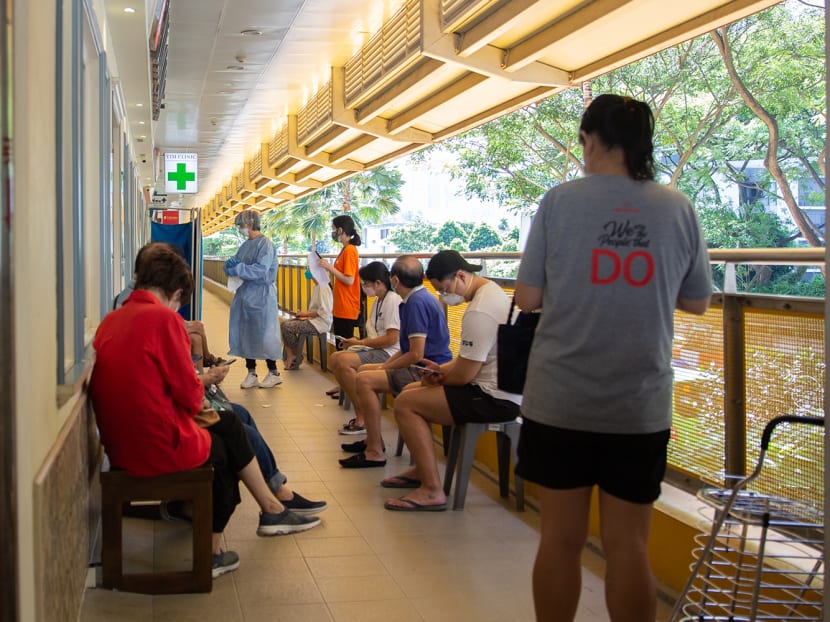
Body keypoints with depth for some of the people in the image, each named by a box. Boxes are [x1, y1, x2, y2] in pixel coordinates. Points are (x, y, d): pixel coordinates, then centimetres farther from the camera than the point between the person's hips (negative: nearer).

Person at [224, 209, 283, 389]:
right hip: (244, 293, 8)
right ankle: (251, 372, 18)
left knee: (263, 333, -2)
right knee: (245, 333, 9)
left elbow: (261, 270, -21)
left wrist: (237, 269, -20)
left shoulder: (265, 244, -11)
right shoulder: (245, 245, 12)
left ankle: (274, 372, 10)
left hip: (261, 294, -8)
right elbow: (232, 266, 14)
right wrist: (231, 262, -8)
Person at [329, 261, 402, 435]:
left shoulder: (393, 300, -13)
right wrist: (358, 341, 0)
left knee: (344, 361, -26)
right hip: (375, 349, 10)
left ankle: (363, 419, -19)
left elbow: (391, 339, -20)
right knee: (335, 359, -3)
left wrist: (361, 342, -12)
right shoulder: (378, 301, 18)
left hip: (389, 353, -10)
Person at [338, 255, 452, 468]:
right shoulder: (419, 297, 14)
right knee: (364, 370, 18)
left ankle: (375, 453, -15)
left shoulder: (418, 302, -18)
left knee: (364, 380, -20)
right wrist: (384, 364, 8)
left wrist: (384, 367, -9)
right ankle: (373, 438, 22)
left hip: (428, 371, -11)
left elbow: (416, 354, -22)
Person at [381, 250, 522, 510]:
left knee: (405, 403, -13)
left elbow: (463, 375, -22)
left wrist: (437, 378, -2)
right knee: (413, 390, 19)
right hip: (497, 386, 11)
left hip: (496, 399, -11)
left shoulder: (479, 312, -24)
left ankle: (432, 491, -10)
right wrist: (441, 369, 6)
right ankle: (421, 470, 27)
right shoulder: (491, 291, 10)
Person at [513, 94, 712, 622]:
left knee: (561, 538, 10)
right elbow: (697, 302, 9)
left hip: (561, 399, -1)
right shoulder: (679, 209, 0)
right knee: (628, 545, 9)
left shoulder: (560, 201, -6)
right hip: (641, 405, 1)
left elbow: (528, 298, -4)